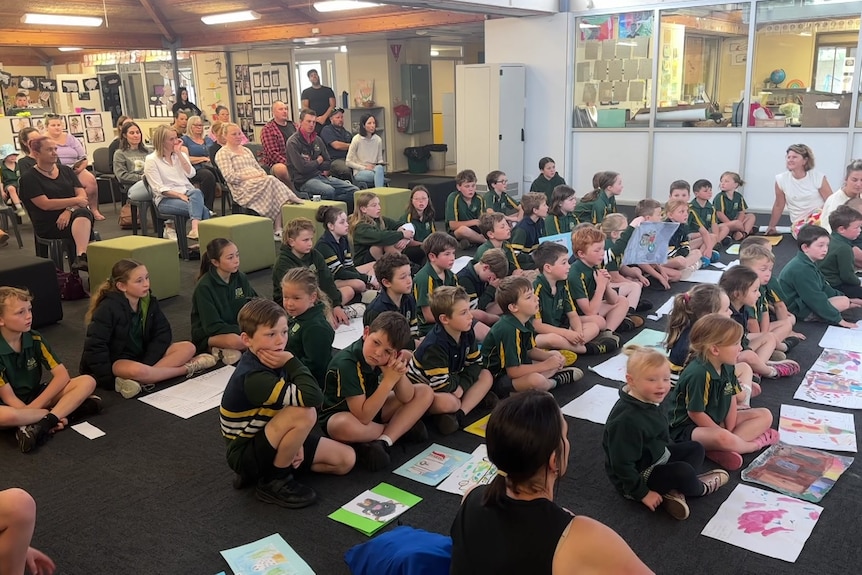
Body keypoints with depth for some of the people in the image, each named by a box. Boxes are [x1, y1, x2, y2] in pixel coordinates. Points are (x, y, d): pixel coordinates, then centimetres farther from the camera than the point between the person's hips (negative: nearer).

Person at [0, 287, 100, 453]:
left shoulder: (35, 339, -6)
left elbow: (62, 375, -10)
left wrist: (34, 406, -20)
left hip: (36, 396, 4)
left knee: (87, 382, -16)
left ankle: (41, 425, -30)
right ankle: (68, 409, -20)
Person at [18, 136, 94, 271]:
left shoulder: (66, 170, 15)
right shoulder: (29, 177, 2)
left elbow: (82, 196, 5)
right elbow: (45, 204, -10)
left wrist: (69, 210, -15)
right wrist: (75, 200, -11)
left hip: (71, 216, 3)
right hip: (48, 225, -3)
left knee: (82, 213, -36)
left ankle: (81, 258, -55)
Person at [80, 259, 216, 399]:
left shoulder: (149, 302, -2)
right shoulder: (108, 309, -19)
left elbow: (163, 334, -5)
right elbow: (95, 347, -21)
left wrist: (147, 365, -19)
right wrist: (109, 379, -24)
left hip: (142, 357, 6)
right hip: (117, 361, -6)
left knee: (188, 348, -12)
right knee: (137, 371, -40)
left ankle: (141, 381, -27)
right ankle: (187, 368, -18)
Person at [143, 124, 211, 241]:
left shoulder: (181, 154, 16)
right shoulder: (151, 160, 0)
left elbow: (191, 174, -1)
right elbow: (159, 189, -8)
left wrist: (179, 153, -3)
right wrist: (180, 195, -20)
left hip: (187, 193, 4)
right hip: (166, 199, -4)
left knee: (196, 192, -36)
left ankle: (195, 230, -54)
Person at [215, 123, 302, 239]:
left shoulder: (246, 150, 29)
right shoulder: (222, 153, 4)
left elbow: (259, 168, 26)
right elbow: (230, 177, -9)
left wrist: (263, 176, 2)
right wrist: (252, 176, -13)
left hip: (260, 184, 6)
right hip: (243, 188, -6)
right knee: (272, 181, -30)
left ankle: (278, 229, -36)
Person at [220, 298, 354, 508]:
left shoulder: (272, 362, -5)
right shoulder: (253, 378, -31)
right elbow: (312, 397, -40)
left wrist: (295, 440, -8)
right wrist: (291, 361, -26)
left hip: (266, 440, 8)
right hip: (246, 455, -8)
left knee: (346, 459, 3)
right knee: (305, 413, -33)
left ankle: (272, 467, 10)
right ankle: (274, 482, -11)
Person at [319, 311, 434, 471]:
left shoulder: (389, 358, -11)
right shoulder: (346, 363, -31)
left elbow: (407, 398, -9)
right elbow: (363, 418, -34)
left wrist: (400, 373, -28)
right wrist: (389, 380, -37)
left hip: (372, 409, 6)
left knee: (425, 392, -3)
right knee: (344, 426, -42)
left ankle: (383, 441, -18)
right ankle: (402, 428, -12)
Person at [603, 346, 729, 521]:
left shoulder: (651, 402, -2)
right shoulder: (627, 420, -33)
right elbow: (622, 465, -29)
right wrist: (643, 493, -22)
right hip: (637, 476, -10)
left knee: (695, 448, 11)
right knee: (684, 472, -25)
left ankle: (674, 491, -6)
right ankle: (699, 488, 11)